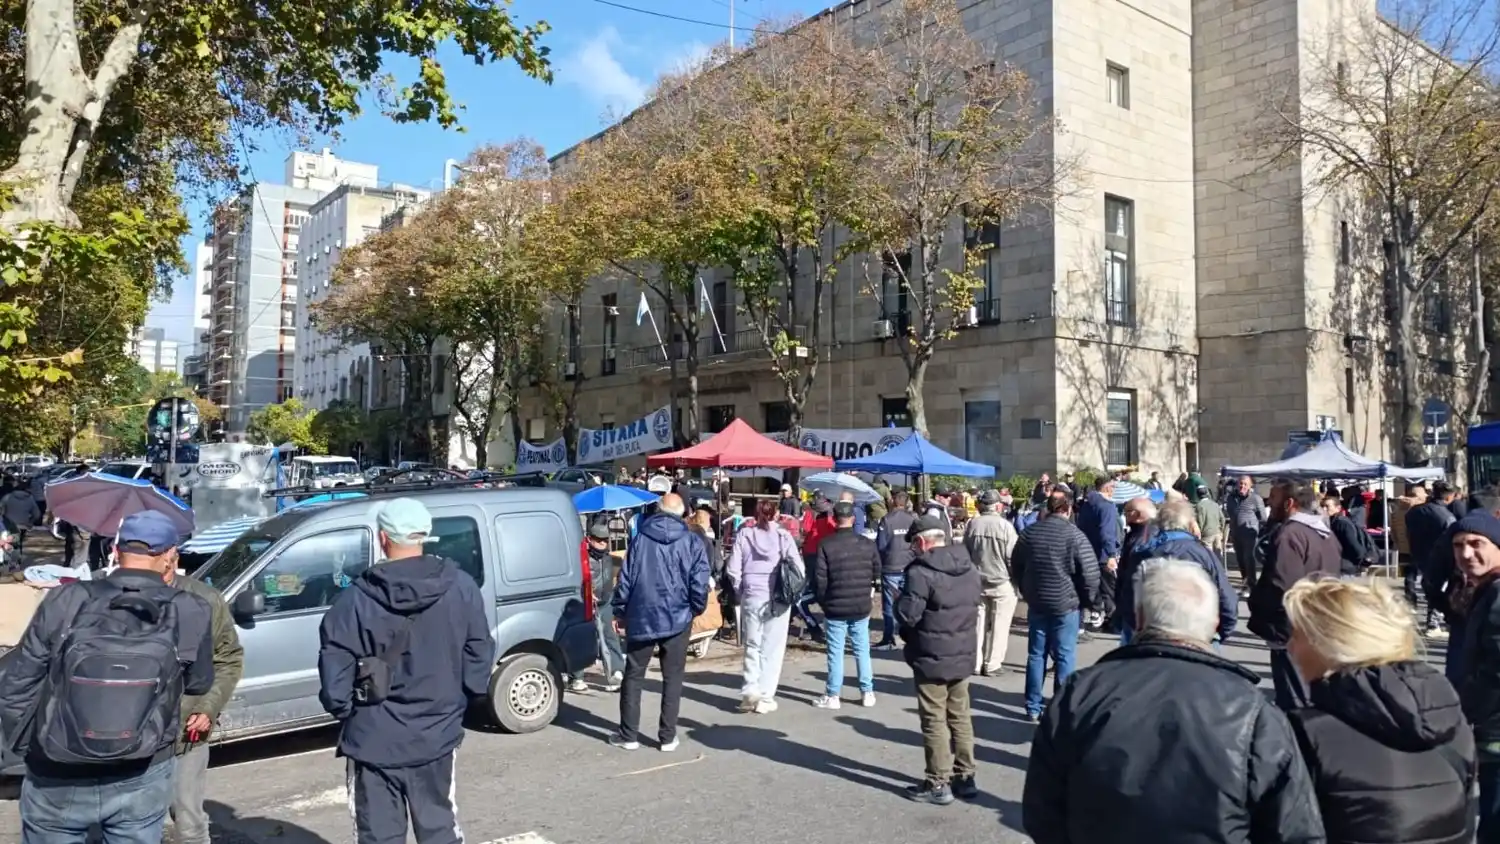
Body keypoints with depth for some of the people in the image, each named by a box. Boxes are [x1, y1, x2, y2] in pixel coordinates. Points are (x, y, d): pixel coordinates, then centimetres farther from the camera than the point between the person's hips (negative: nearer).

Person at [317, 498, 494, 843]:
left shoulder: (357, 598, -13)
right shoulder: (460, 587, -6)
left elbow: (334, 670, -11)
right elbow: (479, 655, -1)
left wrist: (344, 711, 7)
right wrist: (464, 699, 13)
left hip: (374, 740, -2)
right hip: (436, 735, 2)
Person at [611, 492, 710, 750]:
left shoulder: (640, 539, 1)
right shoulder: (692, 543, -2)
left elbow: (625, 579, 1)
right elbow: (699, 585, -6)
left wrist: (620, 612, 11)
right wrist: (695, 610, 11)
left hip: (641, 618, 1)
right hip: (677, 619, 0)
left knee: (633, 677, 11)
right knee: (672, 679, 10)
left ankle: (628, 735, 14)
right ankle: (668, 737, 12)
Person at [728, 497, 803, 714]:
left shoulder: (743, 534, -1)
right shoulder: (782, 535, -4)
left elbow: (733, 569, -2)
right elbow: (798, 567, -9)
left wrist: (741, 591, 11)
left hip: (751, 597, 2)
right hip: (777, 598, -1)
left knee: (752, 646, 15)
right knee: (772, 648, 7)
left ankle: (750, 693, 8)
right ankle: (765, 697, 7)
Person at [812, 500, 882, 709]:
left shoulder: (826, 545, -12)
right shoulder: (868, 544, -2)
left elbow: (819, 578, -10)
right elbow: (876, 573, 6)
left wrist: (824, 601, 5)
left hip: (835, 607, -3)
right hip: (861, 606, 3)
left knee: (835, 652, 5)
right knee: (862, 650, 13)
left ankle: (832, 696, 10)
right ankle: (867, 692, 19)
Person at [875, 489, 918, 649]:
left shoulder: (887, 519, -11)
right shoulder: (914, 518, -3)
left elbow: (880, 545, -10)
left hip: (890, 568, -3)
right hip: (910, 568, 3)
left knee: (889, 605, 6)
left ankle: (888, 639, 10)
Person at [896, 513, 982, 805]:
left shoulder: (921, 571, -19)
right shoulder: (970, 568, 7)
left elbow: (907, 615, -20)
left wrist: (901, 599, -1)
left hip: (932, 658, -7)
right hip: (964, 654, 7)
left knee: (934, 720, 2)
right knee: (960, 716, 16)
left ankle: (938, 784, 9)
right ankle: (965, 777, 24)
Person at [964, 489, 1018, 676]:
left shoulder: (973, 524, -3)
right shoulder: (1005, 525, -14)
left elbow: (965, 553, 5)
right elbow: (1012, 557, -10)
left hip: (977, 581, 4)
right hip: (1002, 582, -4)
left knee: (979, 623, 12)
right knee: (998, 625, 6)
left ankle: (976, 663, 16)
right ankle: (992, 665, 9)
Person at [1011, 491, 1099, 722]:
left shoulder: (1030, 532, 2)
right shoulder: (1074, 534, -13)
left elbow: (1016, 566, 12)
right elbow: (1090, 573, -14)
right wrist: (1088, 599, 2)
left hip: (1036, 603, 4)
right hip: (1066, 604, -4)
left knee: (1036, 655, 10)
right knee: (1064, 657, 4)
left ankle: (1033, 707, 15)